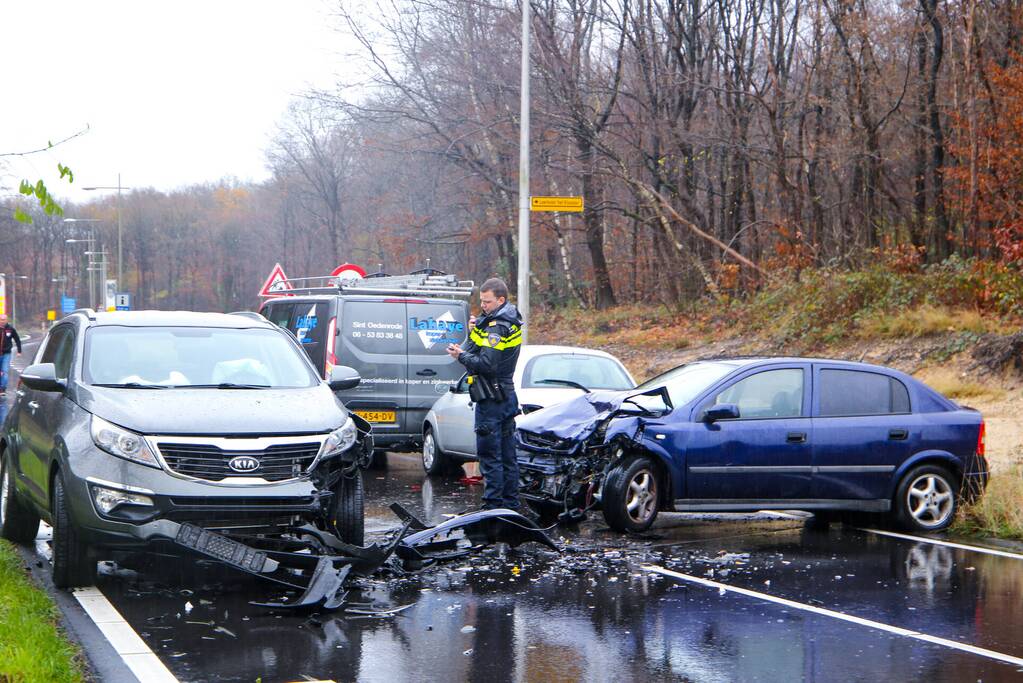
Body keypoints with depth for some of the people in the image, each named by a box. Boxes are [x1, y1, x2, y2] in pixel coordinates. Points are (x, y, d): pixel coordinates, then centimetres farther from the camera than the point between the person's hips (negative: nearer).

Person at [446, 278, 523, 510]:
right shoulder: (511, 323, 13)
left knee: (490, 456, -6)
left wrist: (461, 356, -14)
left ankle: (493, 505, -5)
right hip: (507, 397, 10)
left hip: (491, 400, -10)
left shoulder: (496, 328, -18)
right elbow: (480, 351, 13)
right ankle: (510, 502, 19)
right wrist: (475, 332, -2)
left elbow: (486, 364, -25)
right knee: (507, 454, 13)